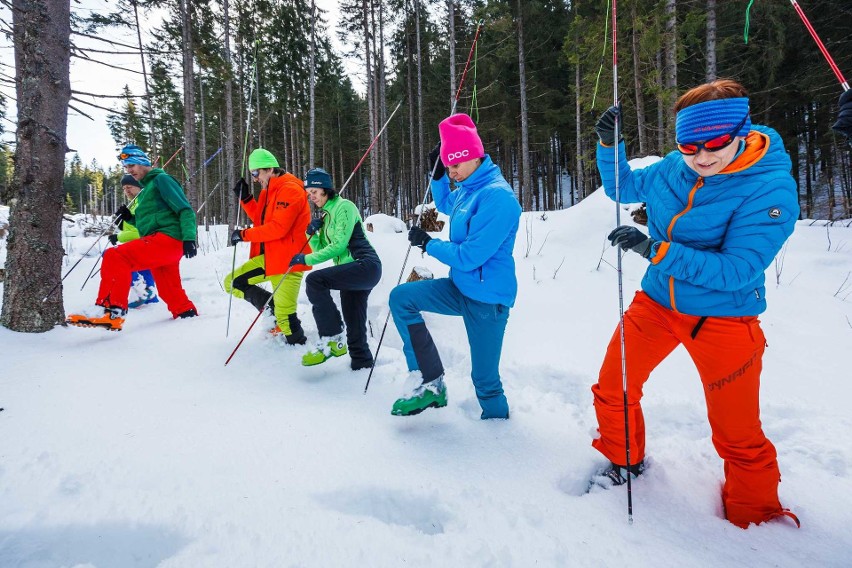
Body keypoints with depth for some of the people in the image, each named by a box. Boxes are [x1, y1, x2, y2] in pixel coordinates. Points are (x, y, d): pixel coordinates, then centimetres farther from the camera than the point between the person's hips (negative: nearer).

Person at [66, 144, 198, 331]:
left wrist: (189, 238, -23)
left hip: (167, 238, -10)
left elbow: (185, 210, -11)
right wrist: (129, 218, 13)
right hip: (167, 245, 10)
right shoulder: (146, 189, 28)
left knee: (115, 257, -23)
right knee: (171, 293, 16)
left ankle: (111, 310, -28)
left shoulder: (161, 179, 1)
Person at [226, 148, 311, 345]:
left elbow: (278, 228, -23)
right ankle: (274, 311, 10)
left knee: (284, 314, -11)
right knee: (233, 282, 7)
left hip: (288, 259, -10)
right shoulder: (269, 190, 16)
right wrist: (245, 198, 8)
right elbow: (260, 219, 21)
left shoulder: (290, 189, -15)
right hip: (268, 256, 10)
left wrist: (245, 234, -15)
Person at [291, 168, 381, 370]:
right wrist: (312, 234, 0)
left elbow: (339, 245, -17)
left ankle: (332, 339, -19)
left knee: (314, 280, -26)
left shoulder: (344, 206, -6)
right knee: (354, 328, 8)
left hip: (366, 265, -9)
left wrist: (307, 259, -16)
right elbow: (321, 249, 17)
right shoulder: (326, 214, 19)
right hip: (353, 272, 9)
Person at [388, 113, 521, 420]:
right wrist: (438, 175, 12)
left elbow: (469, 257, -24)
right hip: (461, 287, 9)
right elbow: (446, 205, 30)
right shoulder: (468, 188, 6)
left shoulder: (496, 196, -22)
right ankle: (432, 383, 3)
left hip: (487, 297, -9)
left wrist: (428, 243, -11)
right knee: (401, 298, 1)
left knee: (485, 378, -1)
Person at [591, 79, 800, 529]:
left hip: (723, 317, -4)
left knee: (738, 437, 7)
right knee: (611, 390, 10)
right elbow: (623, 188, 13)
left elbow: (736, 271, -27)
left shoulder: (771, 189, -20)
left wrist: (657, 250, -34)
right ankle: (622, 461, 38)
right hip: (656, 303, 5)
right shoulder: (673, 169, -6)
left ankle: (755, 517, 35)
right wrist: (609, 144, -4)